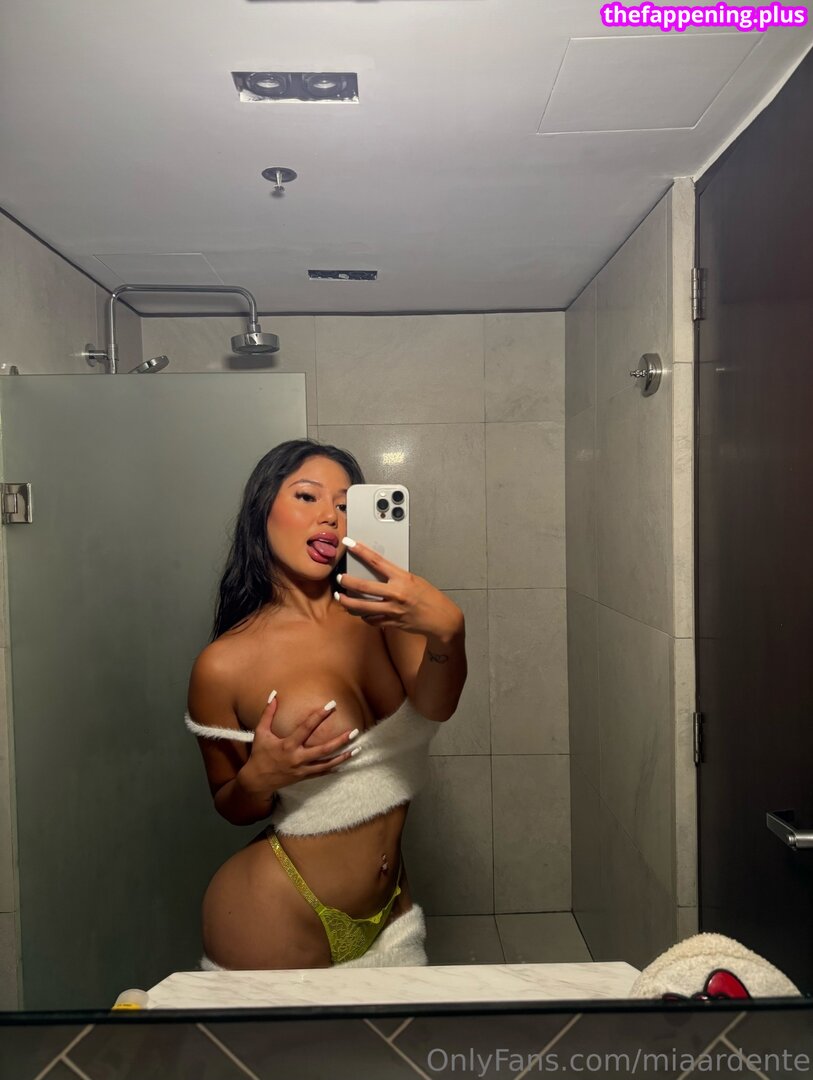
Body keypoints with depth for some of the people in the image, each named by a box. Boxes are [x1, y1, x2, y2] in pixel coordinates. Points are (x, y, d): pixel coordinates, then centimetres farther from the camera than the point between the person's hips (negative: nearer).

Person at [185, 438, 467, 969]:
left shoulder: (379, 613, -6)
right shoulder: (224, 664, -15)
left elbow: (435, 706, -23)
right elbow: (232, 807, -1)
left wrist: (447, 628, -43)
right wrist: (260, 776, -23)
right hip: (275, 925, -3)